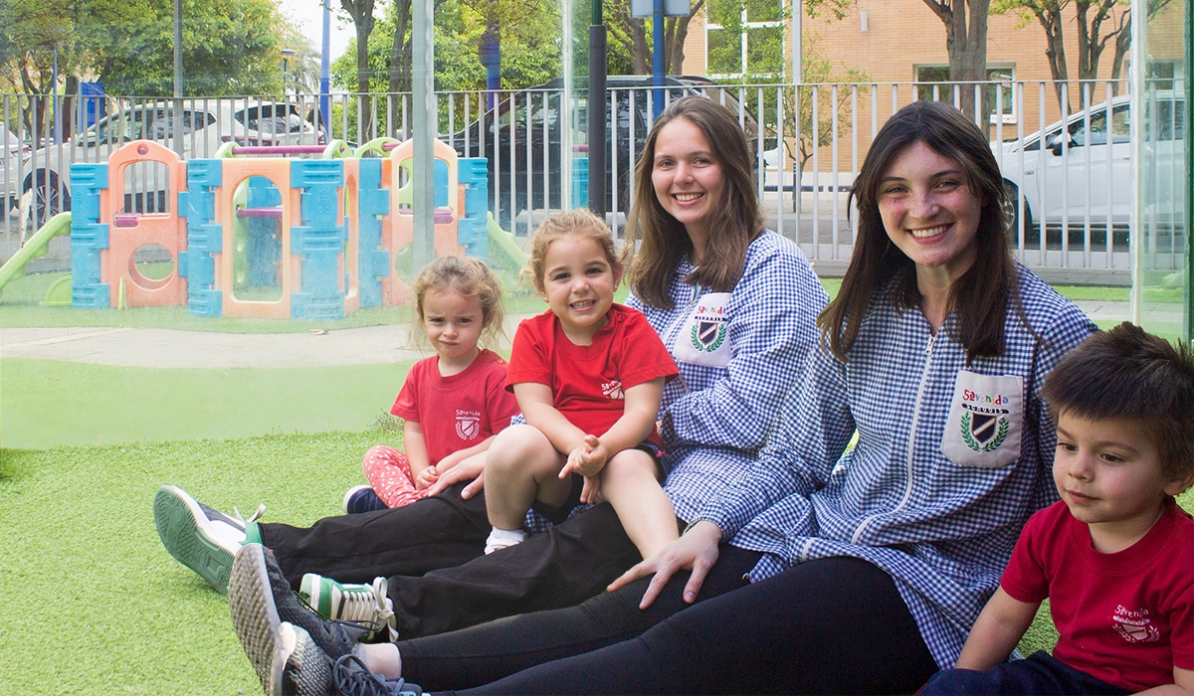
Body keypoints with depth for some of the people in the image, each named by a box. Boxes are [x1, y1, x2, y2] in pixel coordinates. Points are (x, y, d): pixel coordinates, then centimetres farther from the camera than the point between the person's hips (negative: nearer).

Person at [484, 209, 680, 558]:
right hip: (555, 464, 1)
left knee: (630, 467, -36)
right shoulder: (532, 334, 4)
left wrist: (602, 449, -31)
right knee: (516, 442, -30)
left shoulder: (633, 330, 0)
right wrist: (578, 445, -29)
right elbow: (536, 408, -8)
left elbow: (642, 410, -10)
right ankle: (503, 541, -6)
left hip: (622, 449, -1)